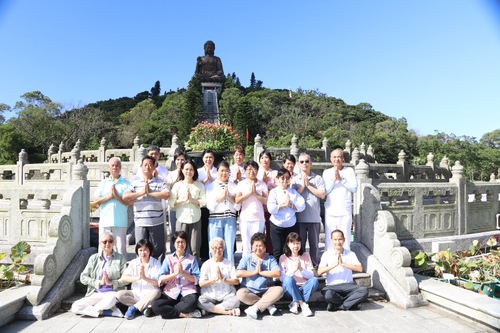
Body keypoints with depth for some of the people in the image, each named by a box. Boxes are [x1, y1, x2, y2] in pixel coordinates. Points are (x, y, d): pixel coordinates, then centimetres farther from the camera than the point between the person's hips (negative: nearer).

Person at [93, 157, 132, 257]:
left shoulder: (126, 184, 4)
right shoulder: (103, 183, 13)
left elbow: (131, 202, -6)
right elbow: (96, 201, 3)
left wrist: (117, 196, -13)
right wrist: (109, 196, -8)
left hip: (120, 222, -2)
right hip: (105, 221, 3)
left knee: (120, 248, 1)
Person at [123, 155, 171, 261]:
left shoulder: (160, 183, 6)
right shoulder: (135, 183, 10)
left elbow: (167, 194, -11)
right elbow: (125, 196, -2)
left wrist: (150, 192, -9)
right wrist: (142, 192, -7)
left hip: (157, 222, -1)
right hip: (140, 223, 1)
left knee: (158, 249, 6)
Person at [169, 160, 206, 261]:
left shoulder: (199, 185, 9)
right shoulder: (177, 185, 7)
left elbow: (204, 201, 1)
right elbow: (171, 202, 0)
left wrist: (192, 200, -11)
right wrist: (184, 200, -10)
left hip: (195, 219, 1)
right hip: (181, 219, 0)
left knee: (195, 249, 1)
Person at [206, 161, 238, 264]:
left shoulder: (233, 186, 11)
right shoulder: (211, 186, 9)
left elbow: (237, 206, 6)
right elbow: (210, 206, 1)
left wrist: (229, 197, -7)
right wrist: (221, 196, -5)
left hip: (230, 219, 1)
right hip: (215, 219, -1)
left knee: (229, 248, 2)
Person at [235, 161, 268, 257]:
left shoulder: (262, 184, 4)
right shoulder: (241, 184, 3)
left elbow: (266, 201, -3)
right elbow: (237, 200, -6)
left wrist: (255, 193, -12)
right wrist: (249, 192, -12)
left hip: (259, 219, 0)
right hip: (245, 219, 0)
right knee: (246, 246, 6)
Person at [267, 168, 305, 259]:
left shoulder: (293, 192, 8)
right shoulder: (273, 192, -1)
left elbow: (302, 206, -3)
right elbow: (271, 209, -14)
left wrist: (290, 204, -15)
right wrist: (284, 204, -13)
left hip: (292, 226, 3)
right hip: (277, 226, -3)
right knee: (278, 252, 5)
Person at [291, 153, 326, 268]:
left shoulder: (318, 178, 4)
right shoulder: (295, 179, 5)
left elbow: (322, 195, -7)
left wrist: (308, 185, -8)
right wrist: (302, 186, -9)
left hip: (314, 218, 0)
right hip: (299, 218, 0)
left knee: (314, 244, 10)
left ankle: (315, 266, 25)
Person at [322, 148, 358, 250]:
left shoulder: (349, 171, 6)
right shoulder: (326, 172, 8)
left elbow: (354, 188, -5)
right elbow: (324, 192, 0)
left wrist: (340, 179, -12)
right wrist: (333, 179, -11)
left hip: (345, 211, -1)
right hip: (330, 211, 1)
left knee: (345, 239, 2)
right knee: (330, 239, 4)